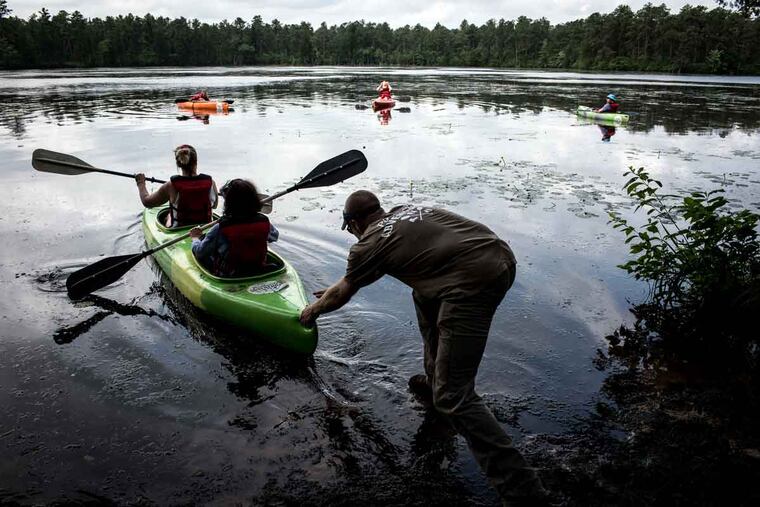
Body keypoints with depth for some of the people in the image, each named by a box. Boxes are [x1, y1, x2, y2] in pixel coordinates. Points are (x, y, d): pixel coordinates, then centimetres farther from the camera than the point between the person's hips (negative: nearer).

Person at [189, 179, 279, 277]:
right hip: (258, 273, 4)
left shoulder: (220, 229, -22)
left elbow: (200, 252, -9)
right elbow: (274, 236, 10)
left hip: (227, 277, -4)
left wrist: (195, 238, 12)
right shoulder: (264, 222, -13)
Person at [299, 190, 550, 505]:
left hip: (473, 282, -9)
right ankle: (436, 381, 40)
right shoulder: (407, 211, 28)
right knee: (424, 297, 33)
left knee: (452, 397, -4)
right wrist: (336, 290, 55)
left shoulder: (369, 243, 7)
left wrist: (312, 311, 44)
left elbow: (342, 294, 25)